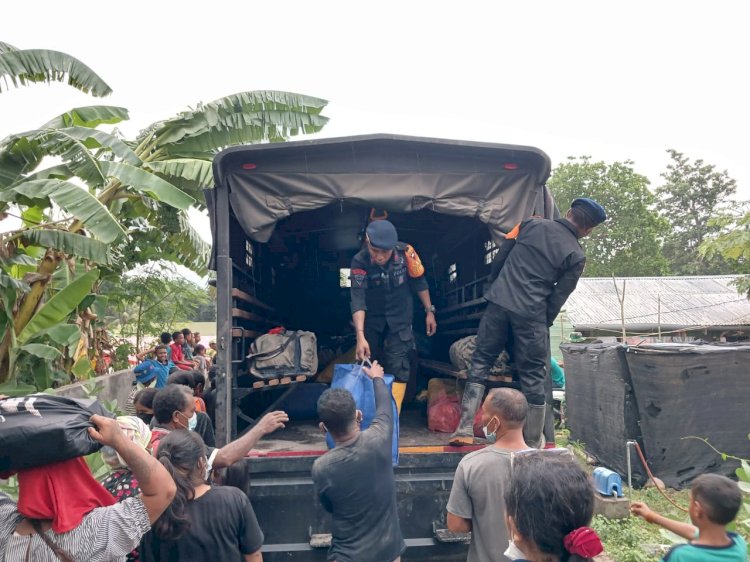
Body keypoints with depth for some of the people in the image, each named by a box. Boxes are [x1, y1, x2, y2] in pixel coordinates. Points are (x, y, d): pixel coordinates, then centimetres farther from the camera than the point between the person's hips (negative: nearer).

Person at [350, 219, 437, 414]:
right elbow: (358, 300, -30)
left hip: (399, 319, -1)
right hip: (371, 320, 1)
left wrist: (429, 311, 0)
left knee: (397, 368, -10)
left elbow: (419, 282, -6)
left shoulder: (405, 252, -22)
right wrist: (360, 336, -38)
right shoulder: (360, 262, -24)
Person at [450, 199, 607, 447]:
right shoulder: (576, 256, 2)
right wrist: (544, 324, 15)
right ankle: (533, 445, 16)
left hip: (499, 303, 2)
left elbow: (498, 259, 12)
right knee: (533, 379, 8)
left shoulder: (532, 224, 9)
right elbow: (557, 299, 1)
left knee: (480, 364, 11)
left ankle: (465, 430, 5)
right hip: (531, 316, -2)